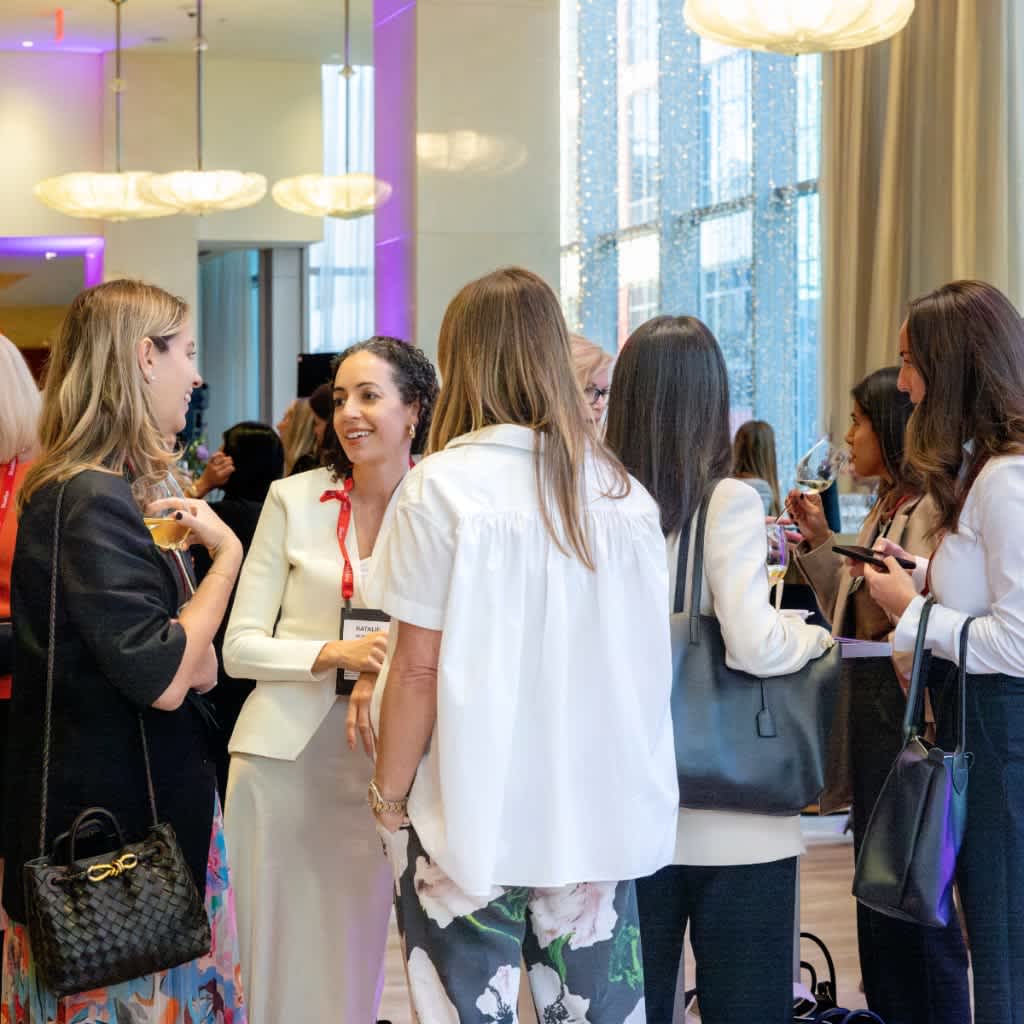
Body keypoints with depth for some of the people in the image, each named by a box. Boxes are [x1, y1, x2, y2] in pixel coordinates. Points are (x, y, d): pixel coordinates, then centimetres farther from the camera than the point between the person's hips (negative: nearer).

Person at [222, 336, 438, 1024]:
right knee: (276, 962, 5)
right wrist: (336, 654, -16)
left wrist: (386, 674, -14)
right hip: (284, 755, 0)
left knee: (353, 962, 8)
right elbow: (240, 646, 0)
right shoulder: (294, 500, 1)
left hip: (379, 760, 0)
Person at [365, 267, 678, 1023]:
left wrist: (389, 796, 1)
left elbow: (420, 669, -10)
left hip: (475, 813, -4)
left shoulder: (446, 485, -11)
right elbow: (644, 659, 9)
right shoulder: (623, 490, 3)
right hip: (599, 809, 4)